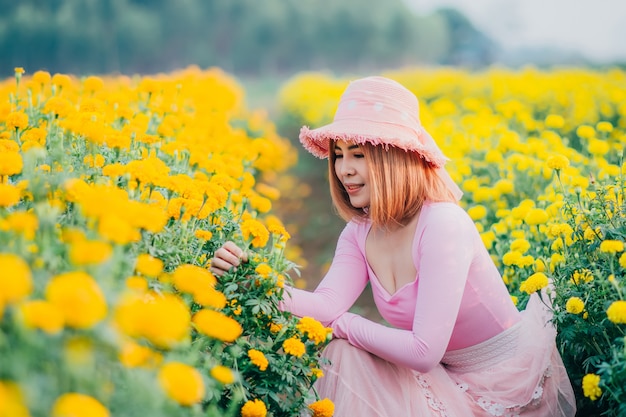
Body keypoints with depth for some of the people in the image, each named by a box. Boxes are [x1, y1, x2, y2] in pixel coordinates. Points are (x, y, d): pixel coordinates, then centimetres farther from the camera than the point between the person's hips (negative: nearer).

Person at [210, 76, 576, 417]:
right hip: (446, 375, 6)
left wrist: (342, 323, -18)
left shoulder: (443, 225, -26)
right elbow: (327, 304, -18)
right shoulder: (361, 232, -2)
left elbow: (424, 352, -29)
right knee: (342, 354, -12)